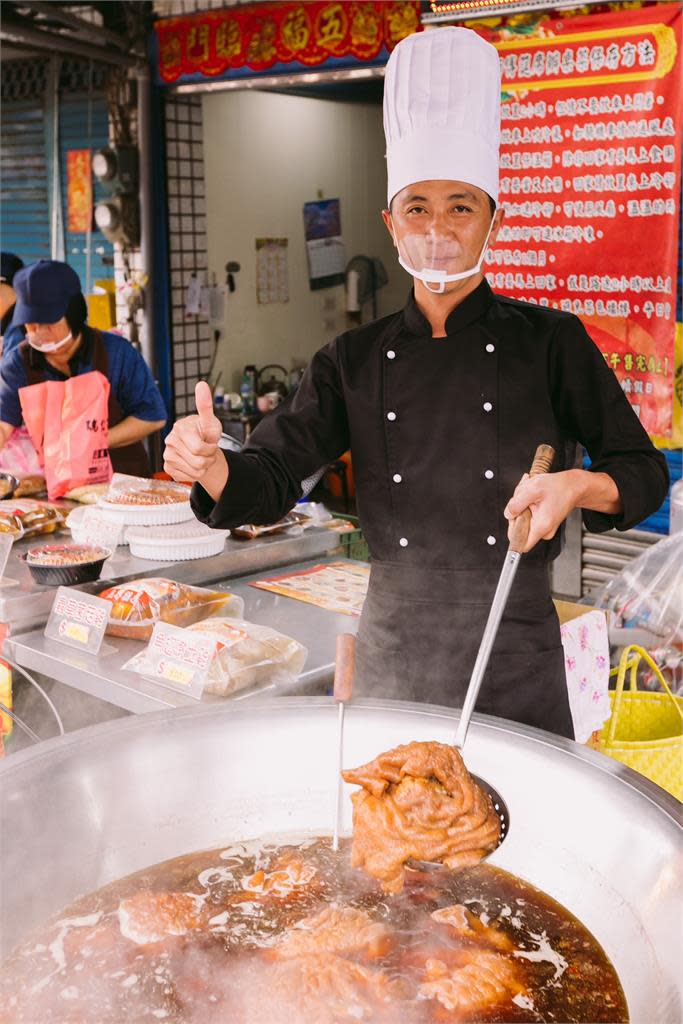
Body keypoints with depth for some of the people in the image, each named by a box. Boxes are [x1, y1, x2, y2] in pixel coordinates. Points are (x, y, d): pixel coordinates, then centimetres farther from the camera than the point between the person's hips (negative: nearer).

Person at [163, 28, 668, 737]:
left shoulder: (551, 342, -3)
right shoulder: (354, 360, 3)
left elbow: (644, 472, 1)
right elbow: (272, 477, -1)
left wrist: (579, 486, -20)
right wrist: (211, 466, -22)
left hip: (516, 650, -1)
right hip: (392, 648, 2)